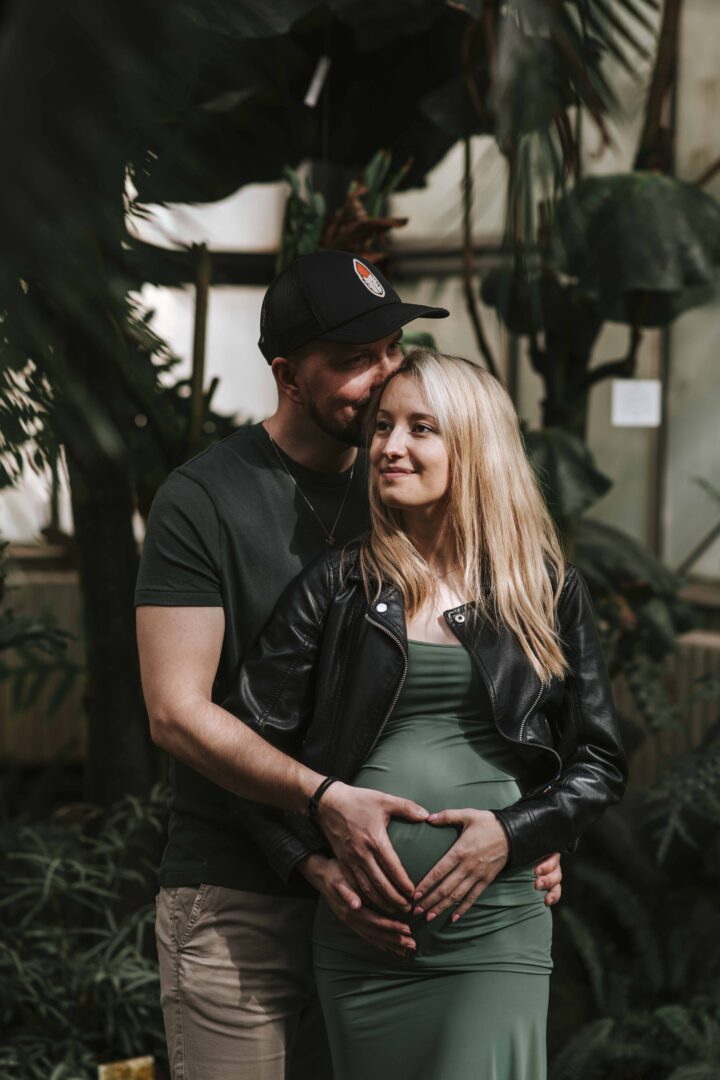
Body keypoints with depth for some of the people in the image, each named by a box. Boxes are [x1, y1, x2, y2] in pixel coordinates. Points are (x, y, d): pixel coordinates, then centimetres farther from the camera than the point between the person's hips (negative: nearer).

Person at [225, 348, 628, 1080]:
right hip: (358, 931, 1)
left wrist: (513, 833, -8)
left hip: (497, 929, -1)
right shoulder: (336, 587, 3)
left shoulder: (547, 591, 5)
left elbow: (601, 763, 7)